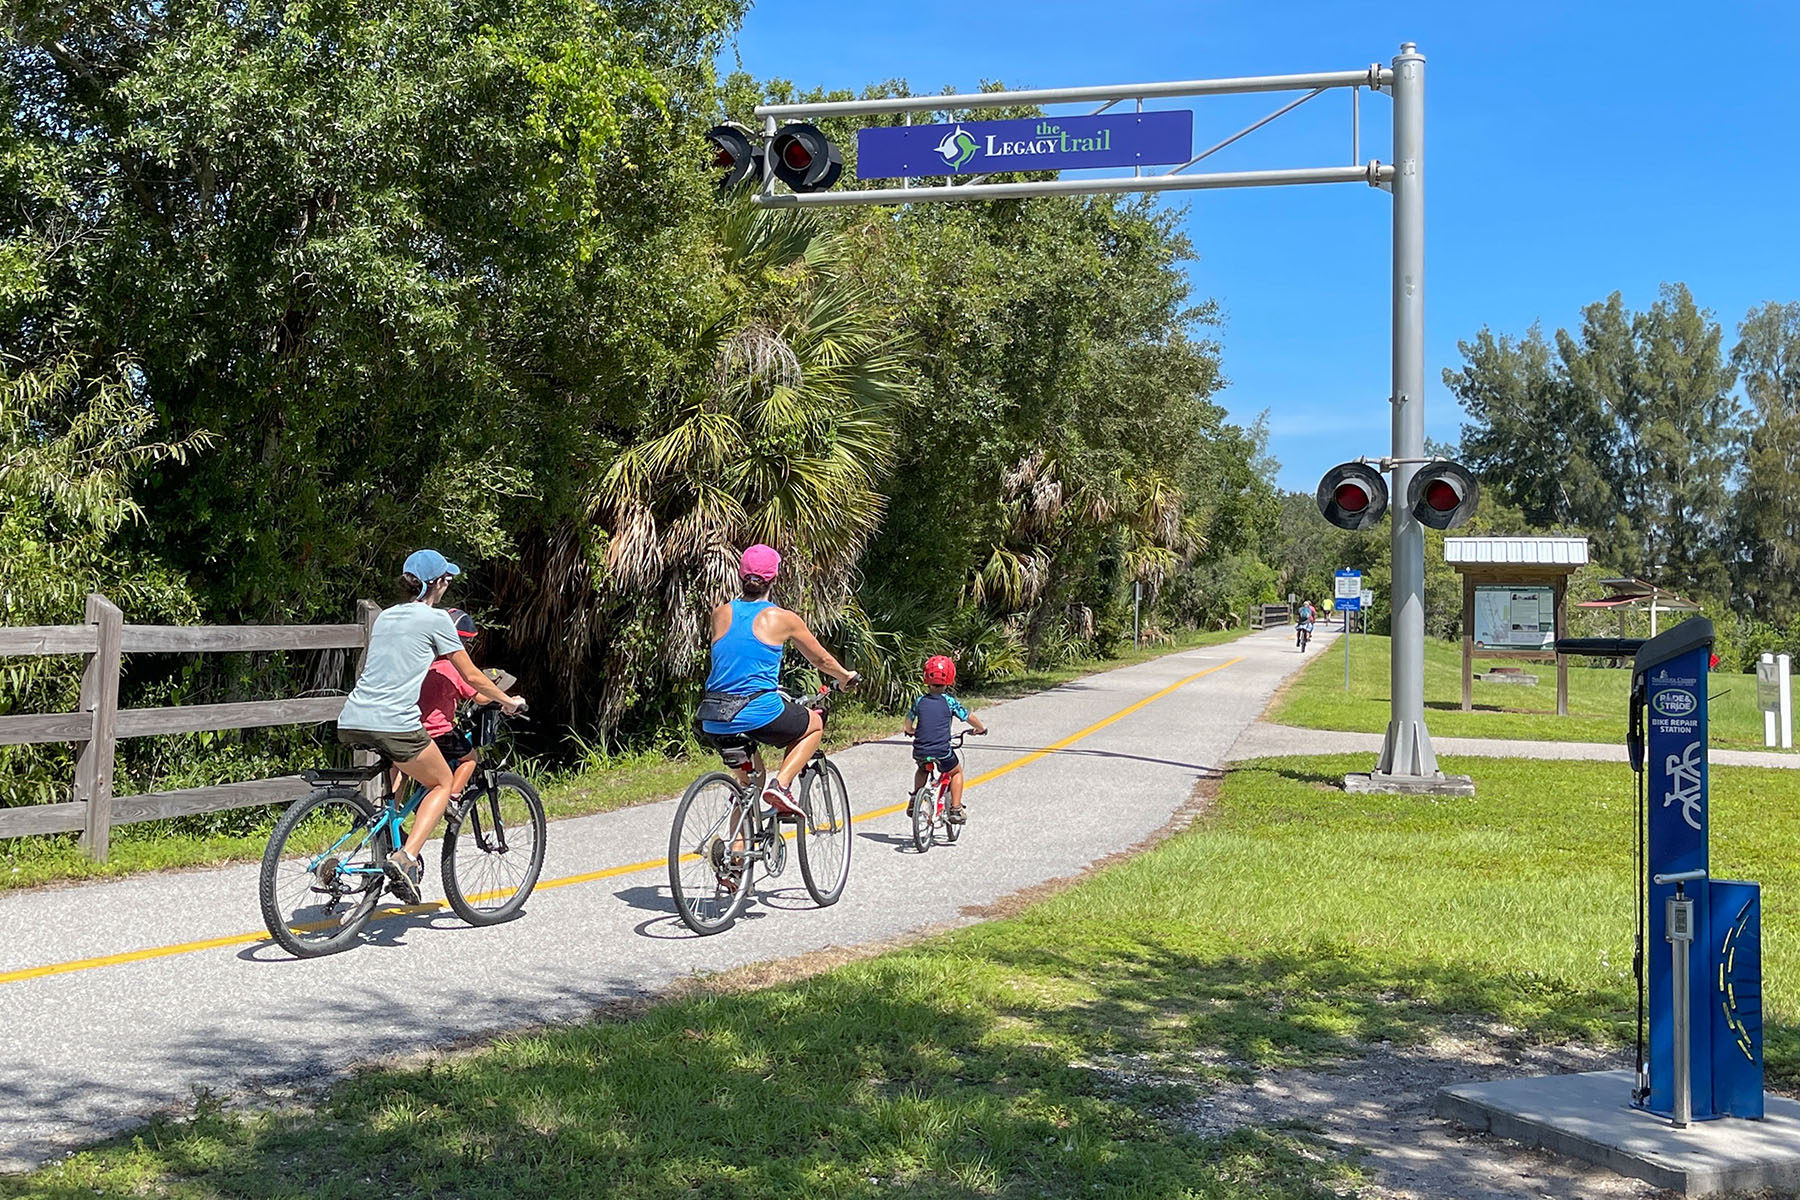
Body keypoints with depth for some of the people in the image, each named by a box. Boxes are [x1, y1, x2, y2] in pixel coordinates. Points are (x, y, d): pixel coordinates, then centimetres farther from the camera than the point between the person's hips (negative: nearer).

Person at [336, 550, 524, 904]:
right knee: (442, 782, 14)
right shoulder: (435, 618, 2)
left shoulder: (385, 616, 21)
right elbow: (472, 677, 7)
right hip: (393, 723, -7)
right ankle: (406, 857, -6)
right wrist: (508, 701, 24)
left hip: (351, 724, 7)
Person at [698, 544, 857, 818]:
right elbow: (821, 659, 15)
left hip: (713, 721, 5)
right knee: (815, 724, 24)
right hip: (759, 712, -4)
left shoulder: (720, 613, 9)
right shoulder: (783, 618, 0)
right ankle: (781, 784, 4)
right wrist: (846, 677, 36)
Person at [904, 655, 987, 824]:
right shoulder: (949, 702, -3)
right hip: (942, 752, -3)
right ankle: (956, 810, 16)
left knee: (922, 770, 36)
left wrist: (910, 732, 39)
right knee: (956, 772, 24)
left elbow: (908, 721, 16)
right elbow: (969, 718, 6)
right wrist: (981, 729, 26)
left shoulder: (919, 701, 4)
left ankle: (913, 804, 31)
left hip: (920, 752, 3)